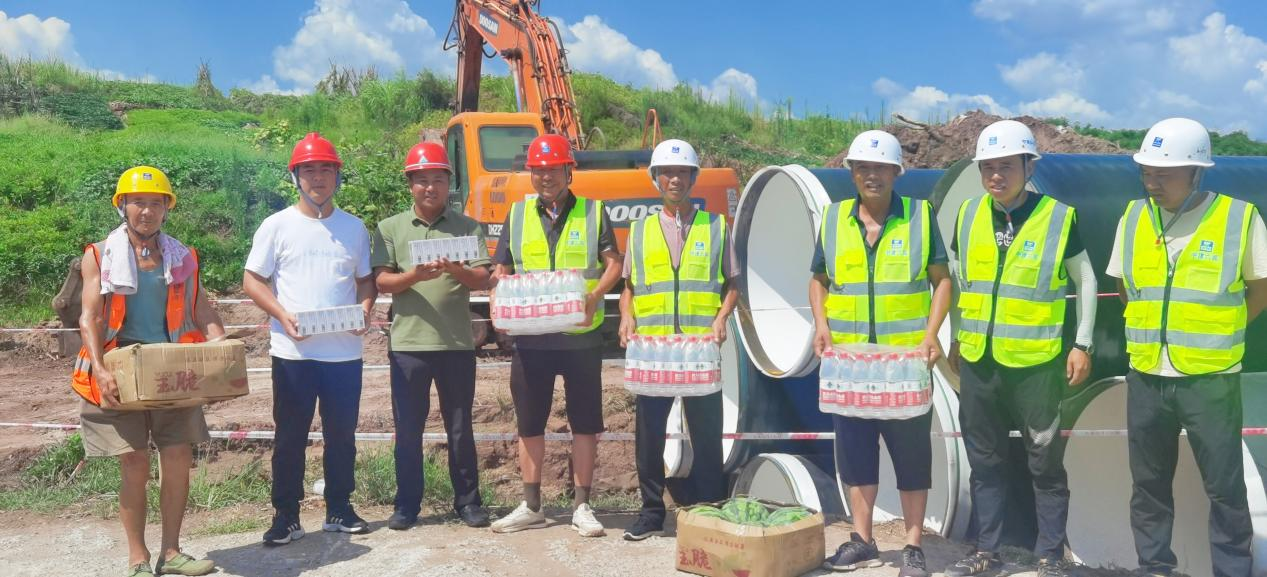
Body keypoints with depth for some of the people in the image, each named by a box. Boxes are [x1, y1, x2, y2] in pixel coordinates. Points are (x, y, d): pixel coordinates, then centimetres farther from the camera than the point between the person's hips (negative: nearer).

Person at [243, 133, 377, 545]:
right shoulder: (277, 226, 2)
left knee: (342, 433, 10)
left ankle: (339, 509, 23)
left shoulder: (354, 228, 10)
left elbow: (365, 279, 15)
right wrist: (281, 314, -14)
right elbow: (252, 281, 1)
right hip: (293, 351, -2)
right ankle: (286, 516, 15)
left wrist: (365, 307, -6)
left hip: (345, 351, 3)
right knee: (290, 436, 4)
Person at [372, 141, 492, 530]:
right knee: (407, 429, 8)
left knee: (460, 428, 9)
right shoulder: (390, 228, 6)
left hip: (457, 344, 0)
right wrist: (413, 276, -22)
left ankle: (467, 501, 21)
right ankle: (407, 505, 20)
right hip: (407, 344, 0)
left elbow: (483, 280, -2)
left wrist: (456, 270, -23)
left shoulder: (468, 228, 5)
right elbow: (382, 282, -2)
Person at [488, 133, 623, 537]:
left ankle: (581, 506, 15)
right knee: (529, 423, 9)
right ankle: (531, 507, 21)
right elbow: (500, 271, 11)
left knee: (585, 422, 4)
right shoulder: (517, 215, 10)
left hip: (581, 336, -2)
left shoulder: (593, 213, 4)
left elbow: (613, 264, 1)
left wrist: (595, 296, -17)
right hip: (530, 337, 2)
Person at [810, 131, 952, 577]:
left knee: (911, 450, 4)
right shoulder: (834, 218, 7)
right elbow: (818, 280, 13)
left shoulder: (920, 215, 0)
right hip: (848, 358, 3)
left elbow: (941, 279, 1)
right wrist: (821, 324, -3)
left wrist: (930, 335, -10)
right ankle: (862, 541, 21)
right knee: (854, 447, 8)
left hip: (906, 357, -2)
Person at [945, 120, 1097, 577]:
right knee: (985, 459, 13)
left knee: (1045, 462, 7)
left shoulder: (1058, 217, -6)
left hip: (1037, 362, -3)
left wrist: (1082, 344, 0)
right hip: (977, 360, 4)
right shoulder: (968, 215, 4)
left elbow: (1084, 279, 3)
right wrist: (956, 338, 16)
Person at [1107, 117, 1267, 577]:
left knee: (1224, 486, 5)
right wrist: (1153, 329, 7)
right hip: (1146, 376, 3)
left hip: (1210, 379, -3)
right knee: (1149, 482, 13)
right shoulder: (1134, 217, 2)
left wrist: (1218, 330, 1)